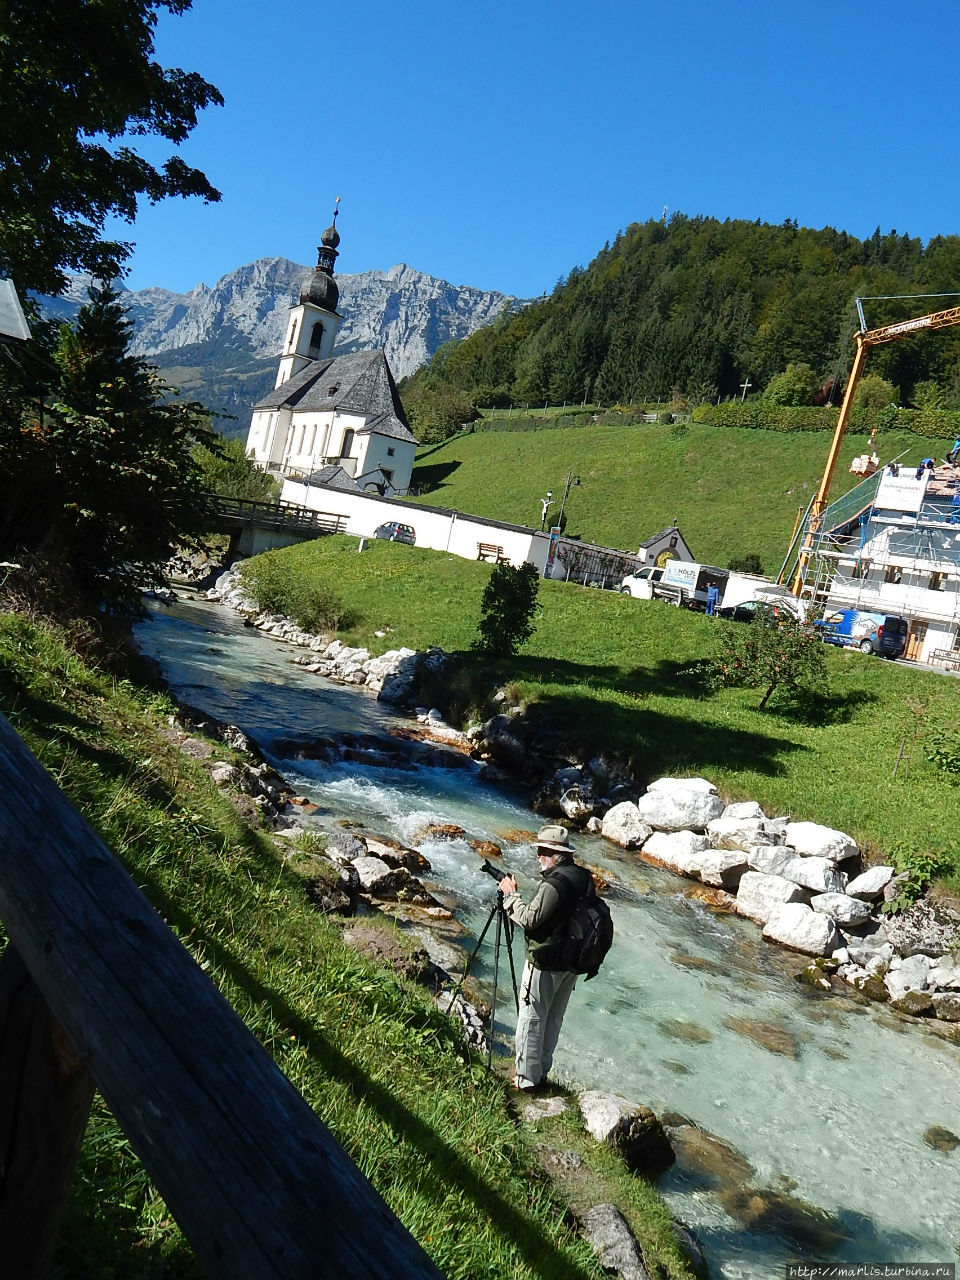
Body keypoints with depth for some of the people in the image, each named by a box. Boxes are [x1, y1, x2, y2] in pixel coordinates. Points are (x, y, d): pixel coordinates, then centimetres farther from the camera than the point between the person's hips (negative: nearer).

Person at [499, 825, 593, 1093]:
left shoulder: (555, 884, -26)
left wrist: (511, 894, -10)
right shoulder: (583, 877, 1)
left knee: (531, 1019, 6)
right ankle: (542, 1072, 31)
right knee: (554, 1019, 19)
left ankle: (527, 1078, 15)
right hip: (571, 963, 8)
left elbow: (529, 919, -21)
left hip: (545, 964, -8)